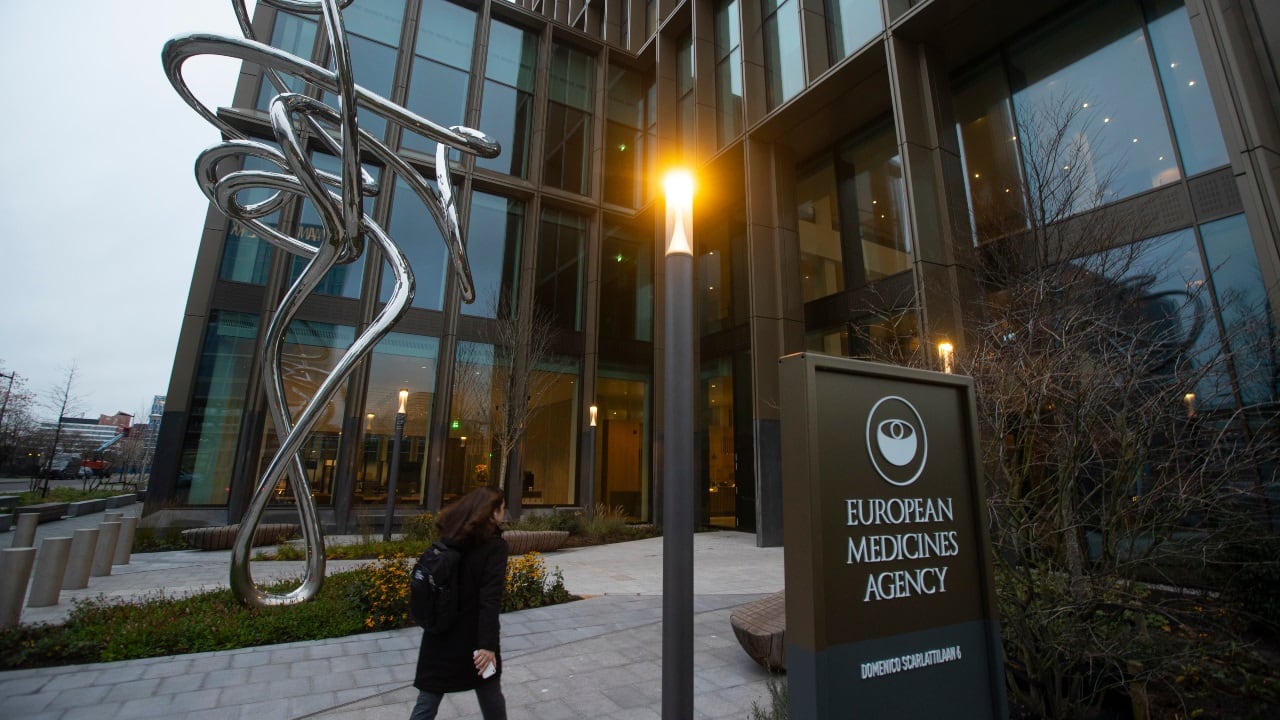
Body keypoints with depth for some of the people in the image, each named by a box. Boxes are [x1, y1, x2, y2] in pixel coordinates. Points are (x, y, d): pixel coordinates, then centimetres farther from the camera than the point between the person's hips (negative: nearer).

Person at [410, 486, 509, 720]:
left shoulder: (448, 540, 2)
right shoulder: (494, 545, -16)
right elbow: (490, 600, -22)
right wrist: (487, 644, -22)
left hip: (439, 634, 5)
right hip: (472, 636, -5)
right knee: (491, 699, 18)